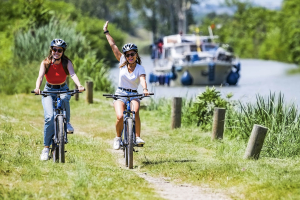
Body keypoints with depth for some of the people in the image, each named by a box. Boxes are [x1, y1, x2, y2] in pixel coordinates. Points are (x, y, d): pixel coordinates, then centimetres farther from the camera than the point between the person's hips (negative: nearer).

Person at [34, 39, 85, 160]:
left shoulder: (67, 63, -10)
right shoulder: (45, 63, -11)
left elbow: (72, 74, -26)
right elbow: (40, 76, -26)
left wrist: (79, 86, -46)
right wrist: (37, 88, -47)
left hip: (63, 90, 0)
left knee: (64, 99, -38)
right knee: (49, 117, -21)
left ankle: (67, 122, -12)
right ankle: (46, 148, -12)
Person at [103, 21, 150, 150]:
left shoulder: (140, 69, -5)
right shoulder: (122, 63, 1)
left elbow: (143, 80, -25)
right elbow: (113, 46, 2)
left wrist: (145, 89, -45)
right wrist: (106, 32, 2)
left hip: (133, 95, -1)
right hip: (120, 94, 1)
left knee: (135, 112, -34)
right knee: (120, 117, -23)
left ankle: (137, 137, -26)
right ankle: (118, 137, 3)